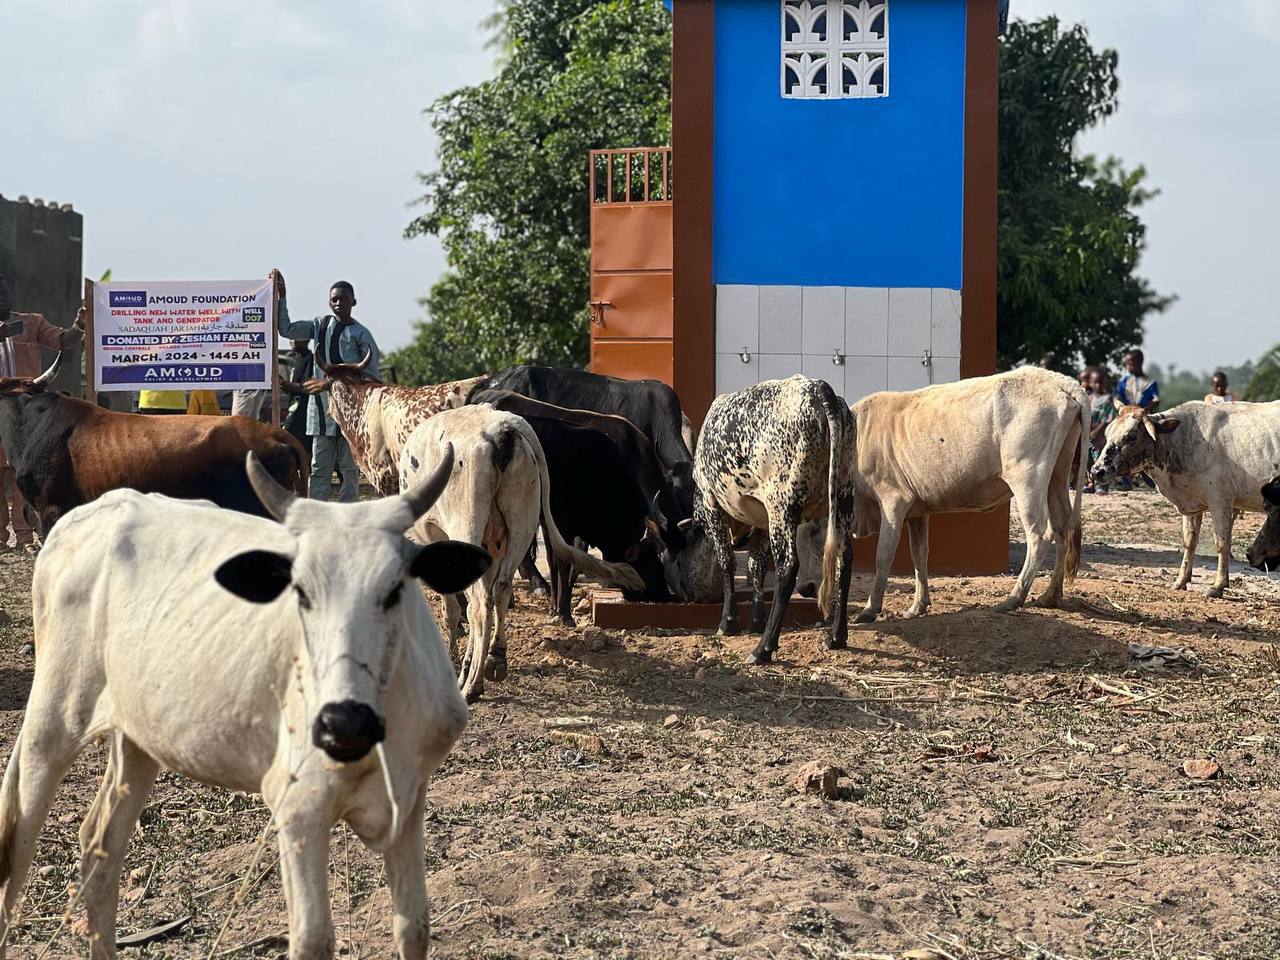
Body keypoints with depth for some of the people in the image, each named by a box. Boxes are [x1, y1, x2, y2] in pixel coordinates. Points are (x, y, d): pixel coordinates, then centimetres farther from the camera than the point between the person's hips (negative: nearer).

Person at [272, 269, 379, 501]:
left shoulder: (360, 334, -1)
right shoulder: (320, 325, 11)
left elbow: (371, 375, -1)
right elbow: (286, 329, 13)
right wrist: (281, 297, 9)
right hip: (321, 404, 4)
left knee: (349, 467, 0)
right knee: (319, 467, 3)